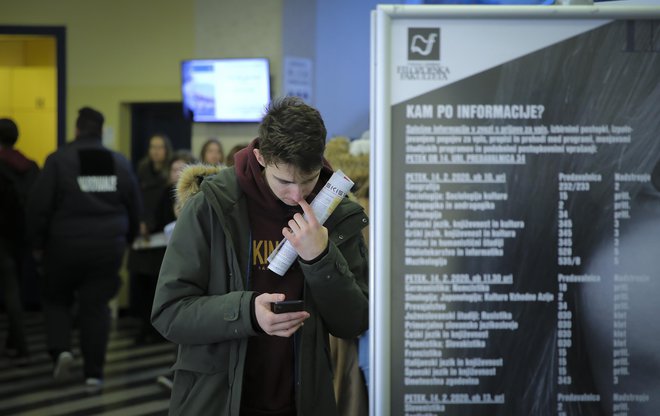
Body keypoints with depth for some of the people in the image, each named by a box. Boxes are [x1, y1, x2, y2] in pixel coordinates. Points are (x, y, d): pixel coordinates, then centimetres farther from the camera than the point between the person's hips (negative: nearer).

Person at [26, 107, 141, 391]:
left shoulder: (59, 160, -7)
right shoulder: (120, 163, 6)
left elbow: (38, 206, -8)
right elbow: (134, 208, 11)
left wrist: (38, 243, 4)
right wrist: (125, 240, 24)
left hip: (65, 245, -2)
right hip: (107, 248, 2)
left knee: (56, 299, 18)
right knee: (96, 307, 7)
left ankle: (61, 350, -4)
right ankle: (94, 373, 5)